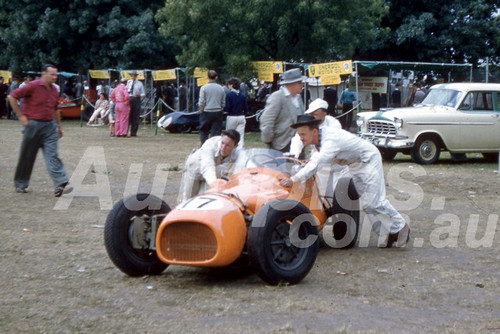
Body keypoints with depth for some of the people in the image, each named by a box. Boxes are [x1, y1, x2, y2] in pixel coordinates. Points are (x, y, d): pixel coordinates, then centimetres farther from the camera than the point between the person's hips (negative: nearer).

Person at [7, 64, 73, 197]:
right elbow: (12, 97, -10)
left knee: (52, 156, -7)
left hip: (50, 126, 5)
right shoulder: (33, 86, -11)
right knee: (27, 157, 8)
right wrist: (20, 115, -11)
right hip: (33, 125, -4)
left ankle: (60, 185, -17)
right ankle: (20, 185, 23)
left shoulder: (54, 90, 9)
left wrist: (59, 125, 23)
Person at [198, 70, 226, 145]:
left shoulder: (204, 88, -7)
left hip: (206, 112, -2)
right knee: (216, 132, 4)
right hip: (217, 113, 2)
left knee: (203, 131, 11)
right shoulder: (221, 88, 2)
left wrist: (201, 112, 1)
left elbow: (202, 103, -8)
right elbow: (223, 104, 6)